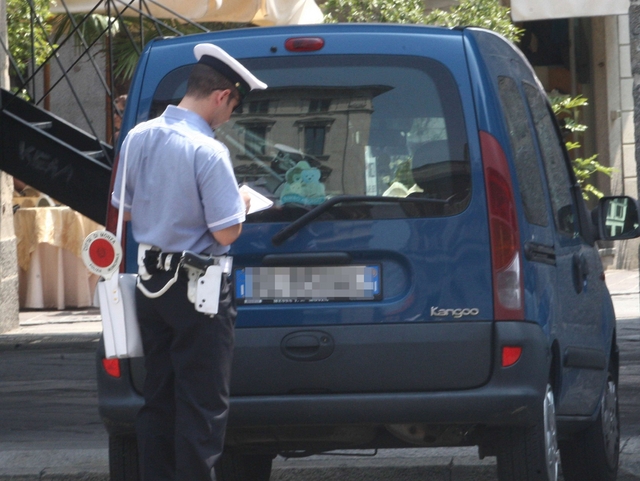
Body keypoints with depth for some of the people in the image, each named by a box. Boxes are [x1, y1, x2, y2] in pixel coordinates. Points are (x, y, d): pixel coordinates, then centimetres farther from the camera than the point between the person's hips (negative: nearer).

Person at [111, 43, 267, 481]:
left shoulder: (139, 138, 2)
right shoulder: (208, 152, -21)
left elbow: (125, 211, 12)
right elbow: (226, 233, -19)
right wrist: (240, 208, 1)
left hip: (151, 284, 7)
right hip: (198, 290, -7)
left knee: (159, 398, 15)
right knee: (203, 405, -1)